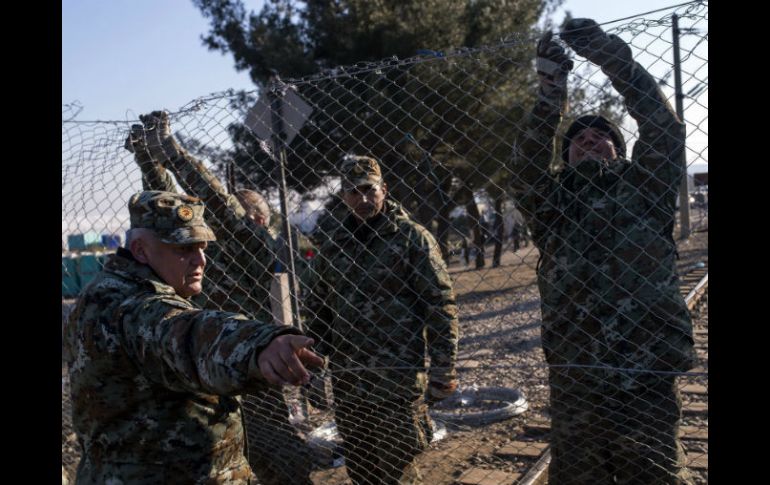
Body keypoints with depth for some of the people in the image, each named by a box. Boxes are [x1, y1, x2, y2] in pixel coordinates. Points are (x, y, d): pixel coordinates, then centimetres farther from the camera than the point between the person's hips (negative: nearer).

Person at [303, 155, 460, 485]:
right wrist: (324, 351, 10)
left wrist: (442, 371, -13)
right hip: (347, 380, 6)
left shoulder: (412, 237, -5)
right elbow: (315, 303, 19)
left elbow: (441, 305, -9)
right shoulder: (334, 246, 9)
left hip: (399, 377, -5)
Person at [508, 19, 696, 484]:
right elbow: (527, 163, -7)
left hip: (647, 389, -1)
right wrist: (551, 93, -18)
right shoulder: (552, 203, 11)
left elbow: (665, 127, -4)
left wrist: (613, 57, -12)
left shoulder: (644, 190, 9)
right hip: (573, 388, 1)